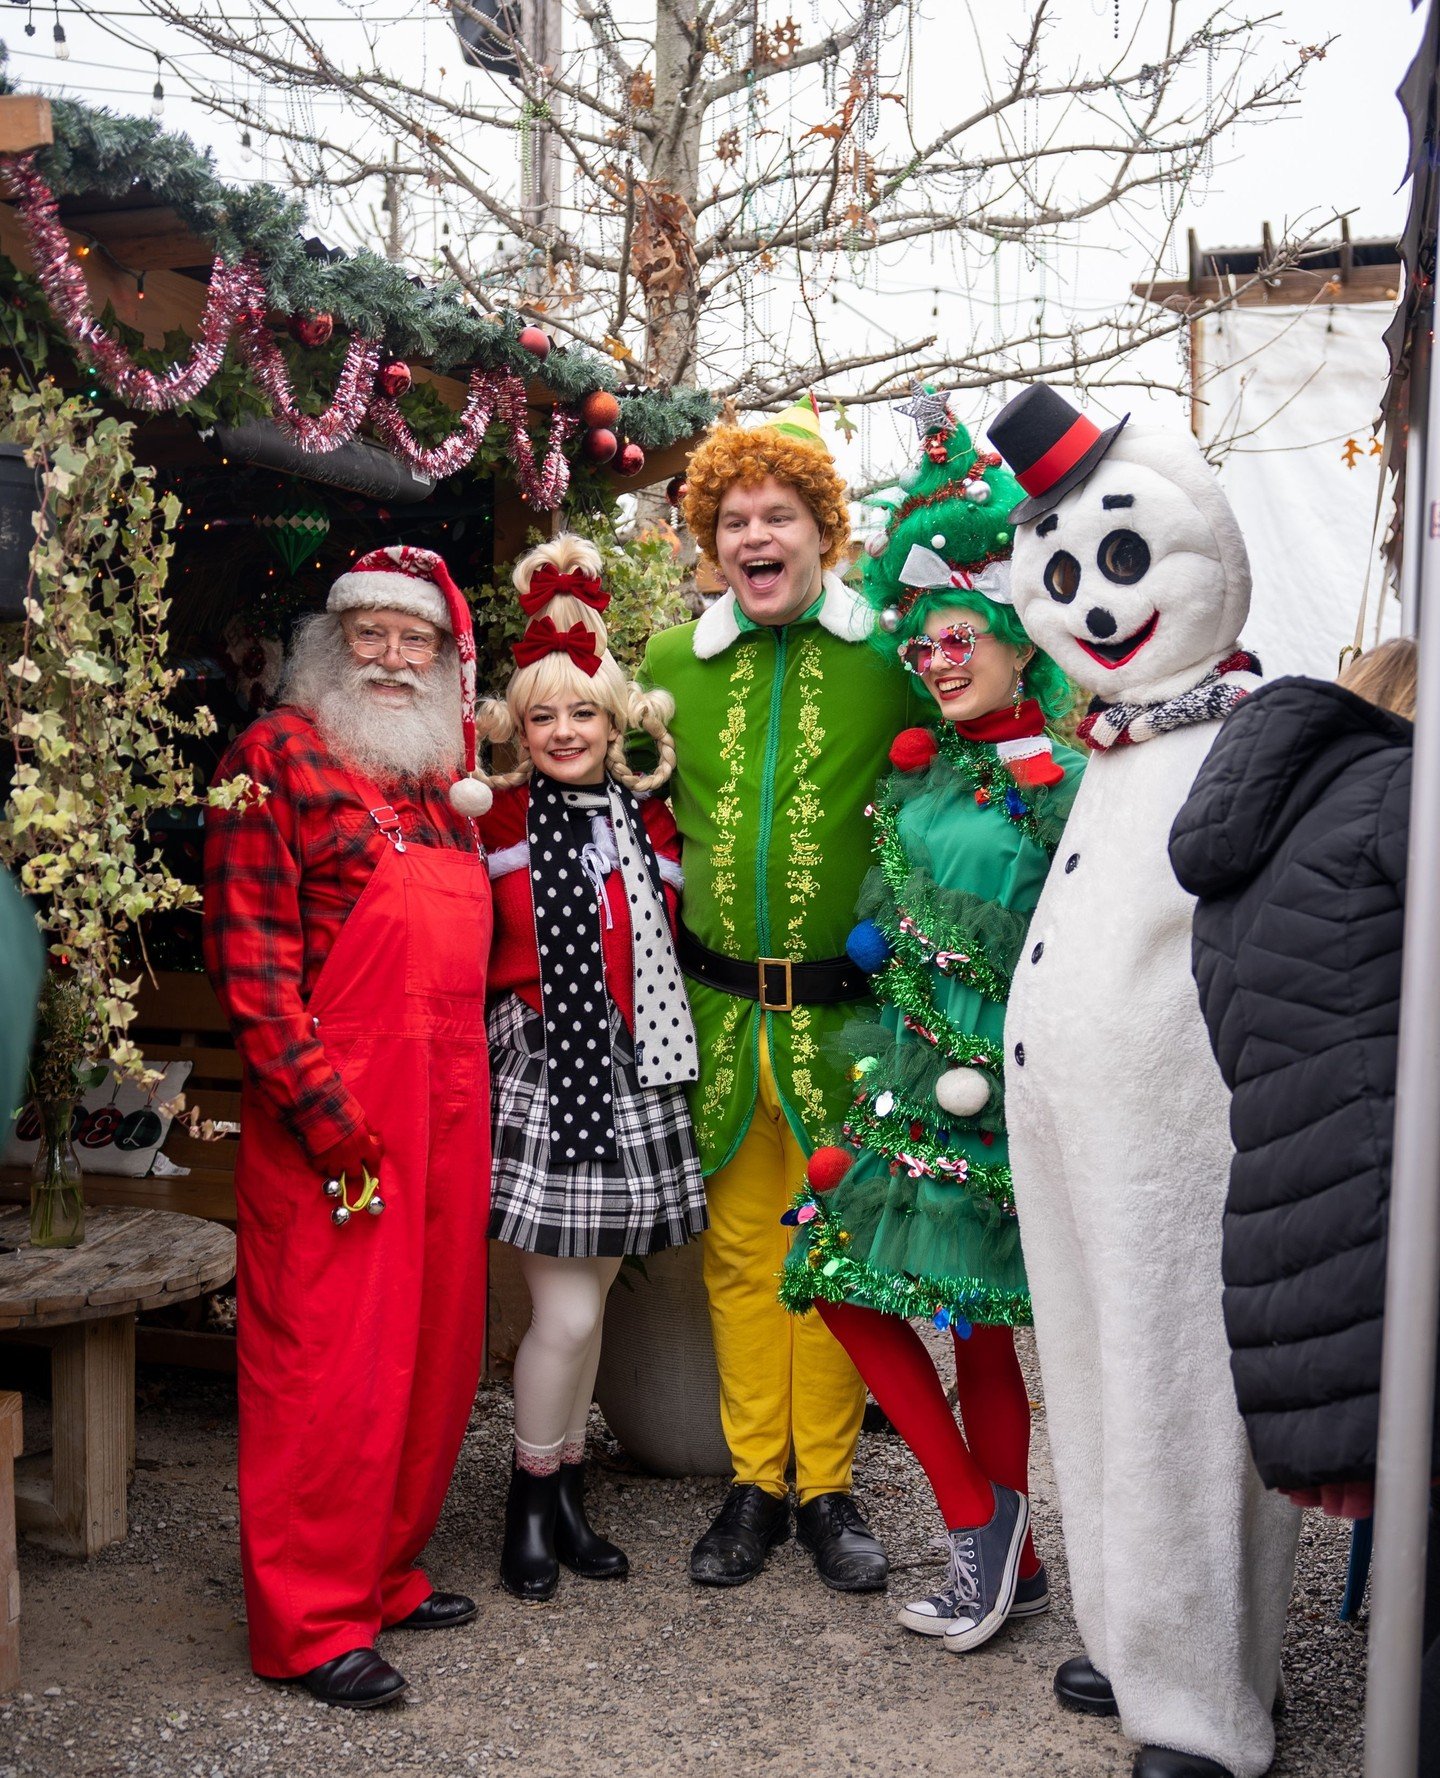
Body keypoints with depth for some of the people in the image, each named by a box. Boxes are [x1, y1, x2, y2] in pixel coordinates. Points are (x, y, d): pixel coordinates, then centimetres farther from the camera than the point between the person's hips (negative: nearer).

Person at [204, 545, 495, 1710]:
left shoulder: (444, 776, 18)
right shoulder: (280, 755, -4)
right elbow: (249, 949, -12)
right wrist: (322, 1111, -17)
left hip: (449, 1105, 8)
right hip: (333, 1118, -7)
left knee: (433, 1352, 14)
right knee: (329, 1366, -2)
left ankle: (383, 1573, 30)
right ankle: (309, 1624, 11)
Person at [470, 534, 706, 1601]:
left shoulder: (650, 818, 7)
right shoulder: (503, 819, -5)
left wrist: (659, 1040, 10)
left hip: (631, 1074, 4)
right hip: (541, 1070, -4)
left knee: (590, 1296, 12)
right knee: (566, 1309, -6)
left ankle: (570, 1494, 28)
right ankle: (532, 1500, 16)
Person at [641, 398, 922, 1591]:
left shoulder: (887, 660, -3)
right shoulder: (673, 663, 6)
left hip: (841, 1009, -2)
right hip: (716, 1010, 3)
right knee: (739, 1248, 11)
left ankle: (828, 1486, 23)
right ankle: (755, 1482, 24)